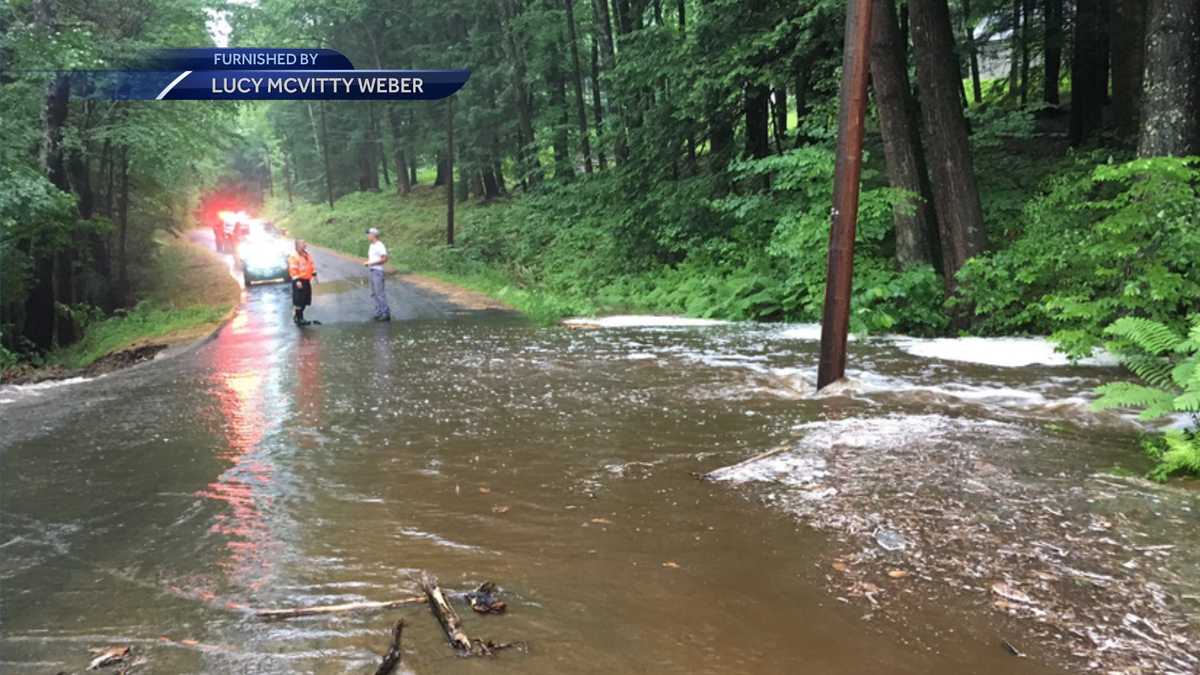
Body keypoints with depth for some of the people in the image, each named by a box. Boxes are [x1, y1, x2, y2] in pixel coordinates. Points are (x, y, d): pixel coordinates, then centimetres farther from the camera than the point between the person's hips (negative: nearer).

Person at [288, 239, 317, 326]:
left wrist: (314, 275, 14)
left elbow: (312, 266, 20)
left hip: (307, 280, 8)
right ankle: (297, 318, 4)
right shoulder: (294, 257, -14)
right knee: (298, 301, -5)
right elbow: (293, 270, -18)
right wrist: (297, 281, -22)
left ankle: (300, 316, 26)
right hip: (299, 281, -8)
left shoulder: (307, 255, 11)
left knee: (305, 300, 14)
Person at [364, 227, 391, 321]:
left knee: (380, 293, -8)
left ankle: (386, 314, -4)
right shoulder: (372, 246, 16)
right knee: (374, 293, 11)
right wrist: (366, 263, 2)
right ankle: (379, 313, 17)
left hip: (378, 271, -10)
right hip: (371, 271, 10)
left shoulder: (380, 246, -13)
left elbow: (384, 259, -19)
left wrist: (372, 263, -20)